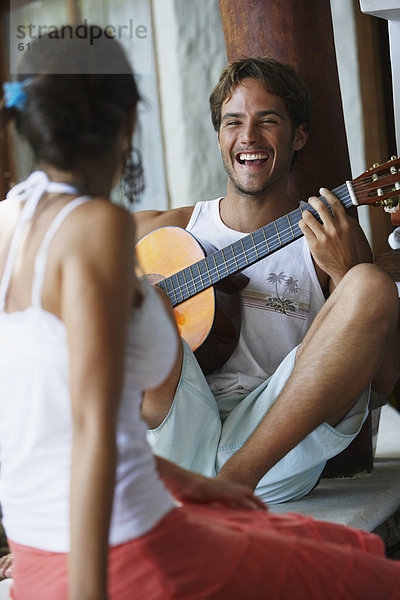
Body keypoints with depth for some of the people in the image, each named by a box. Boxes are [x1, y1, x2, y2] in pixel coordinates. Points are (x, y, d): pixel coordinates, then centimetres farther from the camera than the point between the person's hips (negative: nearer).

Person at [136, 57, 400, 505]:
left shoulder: (331, 241, 11)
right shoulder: (167, 230, 17)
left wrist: (345, 272, -11)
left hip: (280, 446, -1)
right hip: (182, 435, 1)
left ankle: (239, 476, -25)